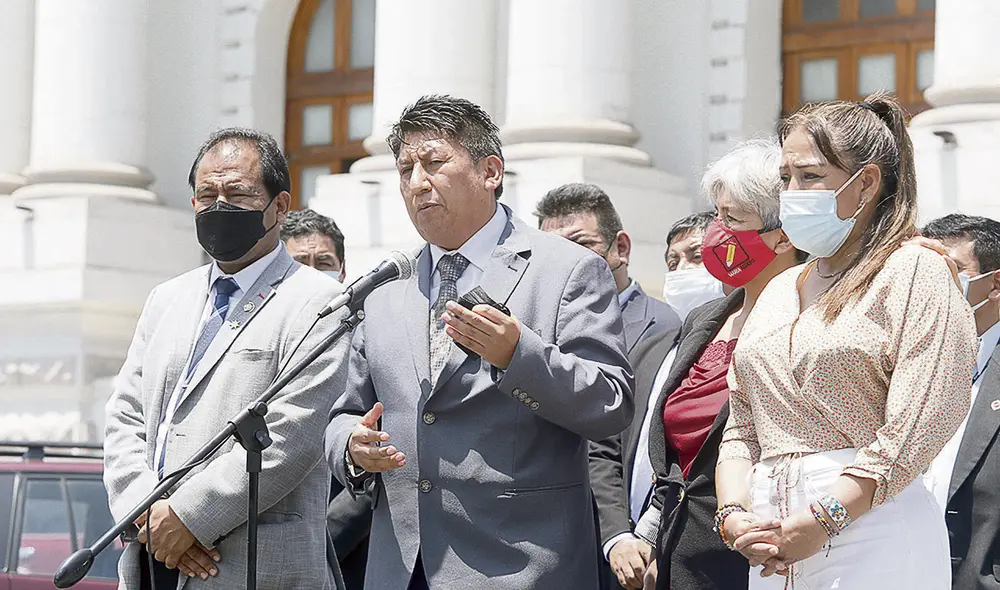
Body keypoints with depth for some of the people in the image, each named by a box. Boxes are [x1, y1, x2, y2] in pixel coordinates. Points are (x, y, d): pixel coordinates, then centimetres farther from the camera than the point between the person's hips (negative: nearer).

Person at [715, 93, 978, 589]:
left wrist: (820, 521, -15)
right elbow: (741, 425, 17)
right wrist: (733, 513, -2)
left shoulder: (913, 272, -1)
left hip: (870, 538, -6)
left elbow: (916, 427, -11)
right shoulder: (780, 291, 20)